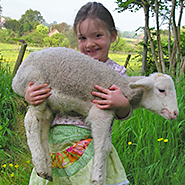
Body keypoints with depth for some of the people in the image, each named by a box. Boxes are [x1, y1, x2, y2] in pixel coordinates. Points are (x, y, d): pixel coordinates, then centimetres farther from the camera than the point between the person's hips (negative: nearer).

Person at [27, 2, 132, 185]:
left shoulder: (115, 71, 4)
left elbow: (124, 114, 2)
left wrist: (122, 103, -20)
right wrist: (29, 97, -8)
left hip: (89, 145, -2)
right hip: (55, 140, 3)